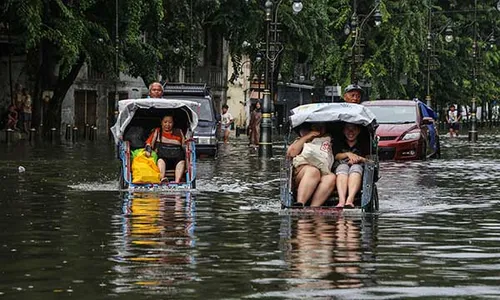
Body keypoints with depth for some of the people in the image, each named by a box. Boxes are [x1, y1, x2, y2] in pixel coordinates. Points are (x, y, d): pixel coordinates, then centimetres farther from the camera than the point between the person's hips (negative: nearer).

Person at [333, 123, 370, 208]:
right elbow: (336, 156, 12)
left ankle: (350, 200, -63)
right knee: (343, 167, -38)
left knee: (356, 167, -39)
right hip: (340, 165, 0)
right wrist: (348, 154, -5)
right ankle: (341, 200, -62)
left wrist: (359, 158, -6)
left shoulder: (363, 146, 28)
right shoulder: (338, 144, 31)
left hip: (358, 167, 0)